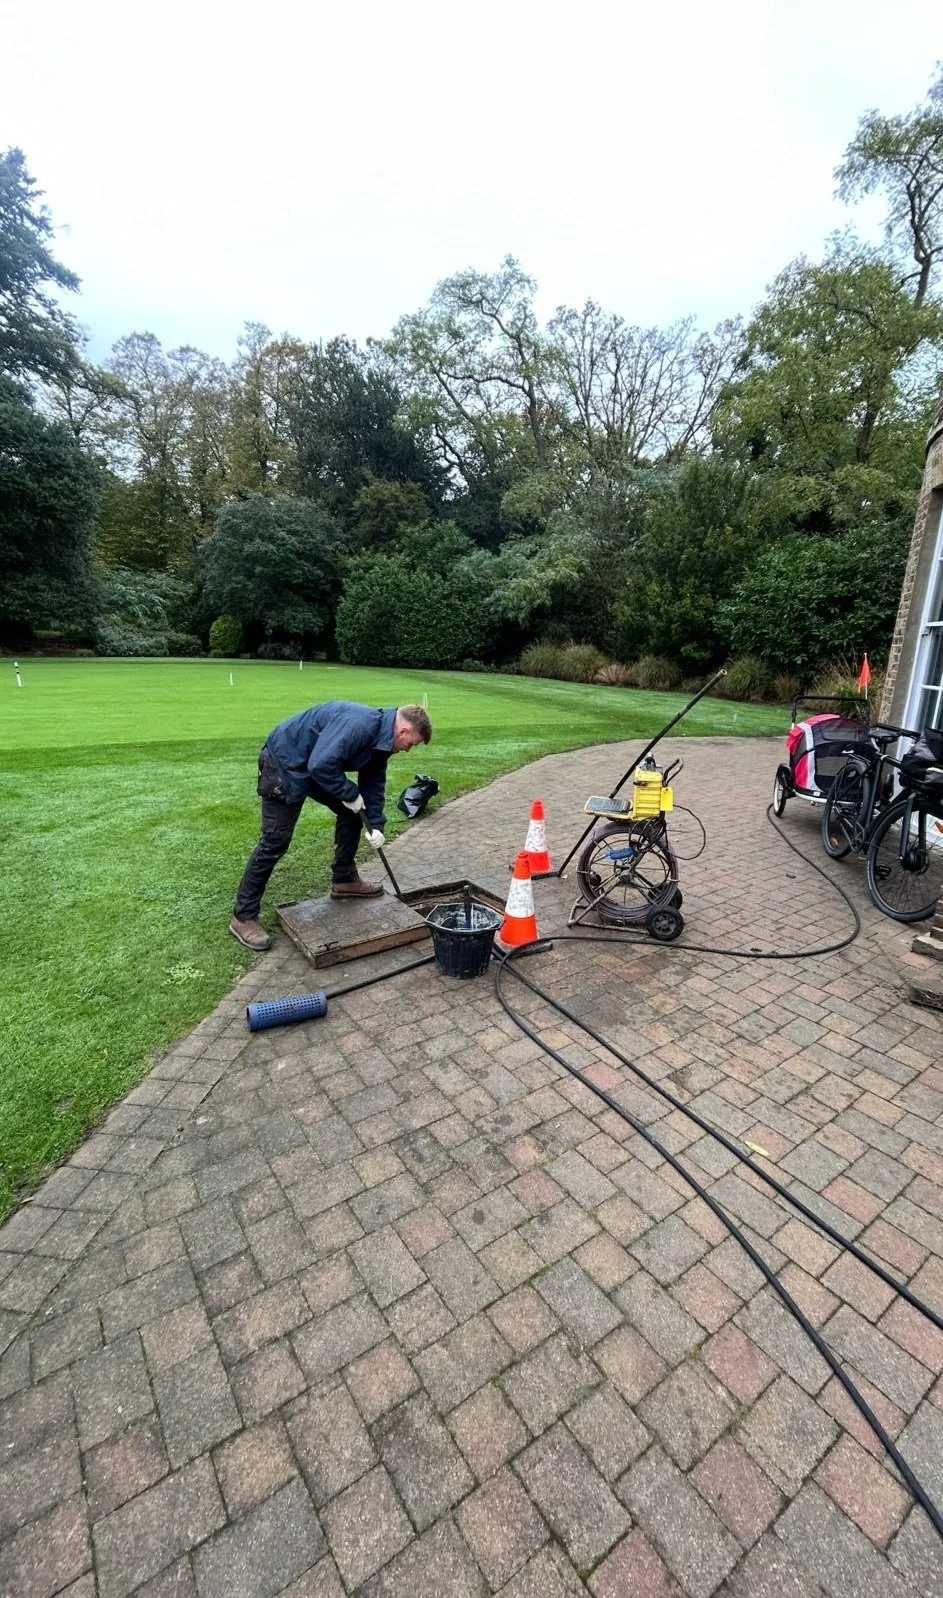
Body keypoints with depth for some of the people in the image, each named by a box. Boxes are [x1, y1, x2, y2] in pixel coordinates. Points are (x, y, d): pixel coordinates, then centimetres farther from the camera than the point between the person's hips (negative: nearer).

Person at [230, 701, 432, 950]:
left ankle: (344, 880, 24)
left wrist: (375, 825, 0)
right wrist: (350, 795, -22)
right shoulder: (359, 725, -30)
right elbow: (321, 764, -35)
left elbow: (374, 783, 8)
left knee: (351, 814, 10)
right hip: (285, 762, -10)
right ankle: (243, 917, 2)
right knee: (275, 841, -8)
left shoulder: (380, 740, 2)